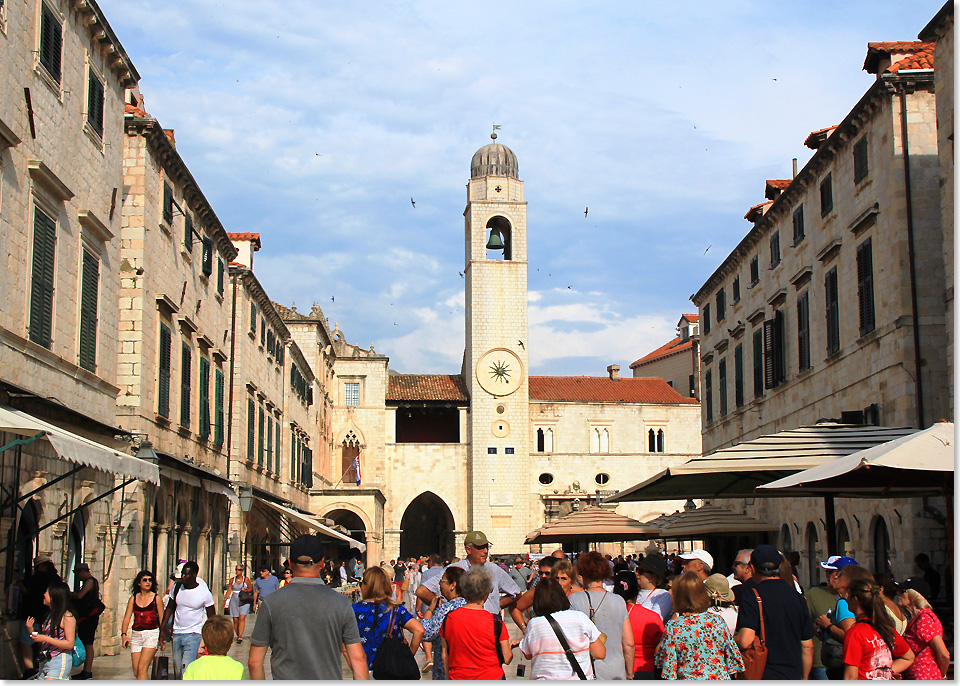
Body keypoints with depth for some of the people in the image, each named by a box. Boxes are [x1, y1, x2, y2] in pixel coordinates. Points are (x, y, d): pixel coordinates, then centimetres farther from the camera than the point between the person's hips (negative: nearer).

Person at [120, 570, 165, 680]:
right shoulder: (133, 598, 10)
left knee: (142, 669, -16)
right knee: (136, 673, 3)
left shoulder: (156, 598, 1)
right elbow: (127, 618, 5)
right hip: (136, 634, 4)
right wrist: (124, 634, -9)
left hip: (152, 634, -4)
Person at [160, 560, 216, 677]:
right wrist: (163, 625, 6)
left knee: (186, 670, -18)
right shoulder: (177, 588, 2)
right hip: (177, 634, 5)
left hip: (193, 635, -5)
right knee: (177, 670, 10)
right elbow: (170, 607, 17)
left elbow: (212, 618, -2)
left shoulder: (204, 593, -10)